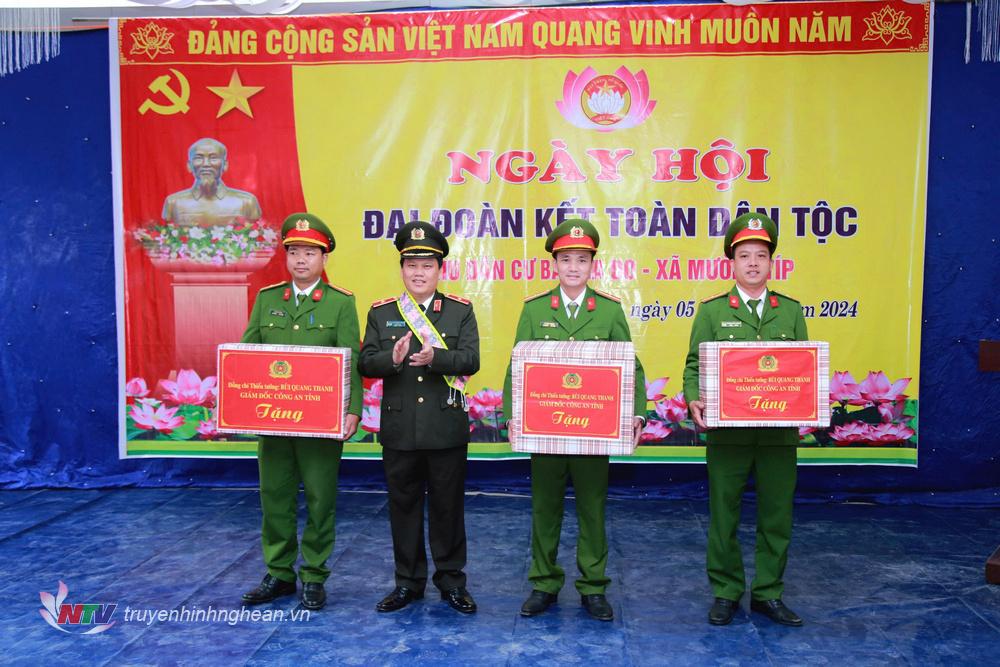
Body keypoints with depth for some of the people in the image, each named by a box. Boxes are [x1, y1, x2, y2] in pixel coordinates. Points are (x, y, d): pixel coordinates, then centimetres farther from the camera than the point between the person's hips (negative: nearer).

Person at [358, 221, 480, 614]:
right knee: (403, 505, 11)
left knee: (448, 505, 8)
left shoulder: (461, 311, 2)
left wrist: (434, 357, -26)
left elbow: (470, 360, -9)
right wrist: (392, 358, -21)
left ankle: (451, 581, 24)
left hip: (447, 428, -1)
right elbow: (365, 363, 0)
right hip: (398, 429, 2)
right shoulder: (381, 313, 6)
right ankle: (408, 582, 26)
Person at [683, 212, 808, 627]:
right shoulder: (712, 311, 4)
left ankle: (767, 594, 26)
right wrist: (694, 401, -17)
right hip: (727, 433, -2)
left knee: (777, 516, 9)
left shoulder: (791, 311, 10)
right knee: (723, 517, 7)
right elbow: (694, 366, 1)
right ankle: (725, 593, 23)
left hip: (779, 433, 2)